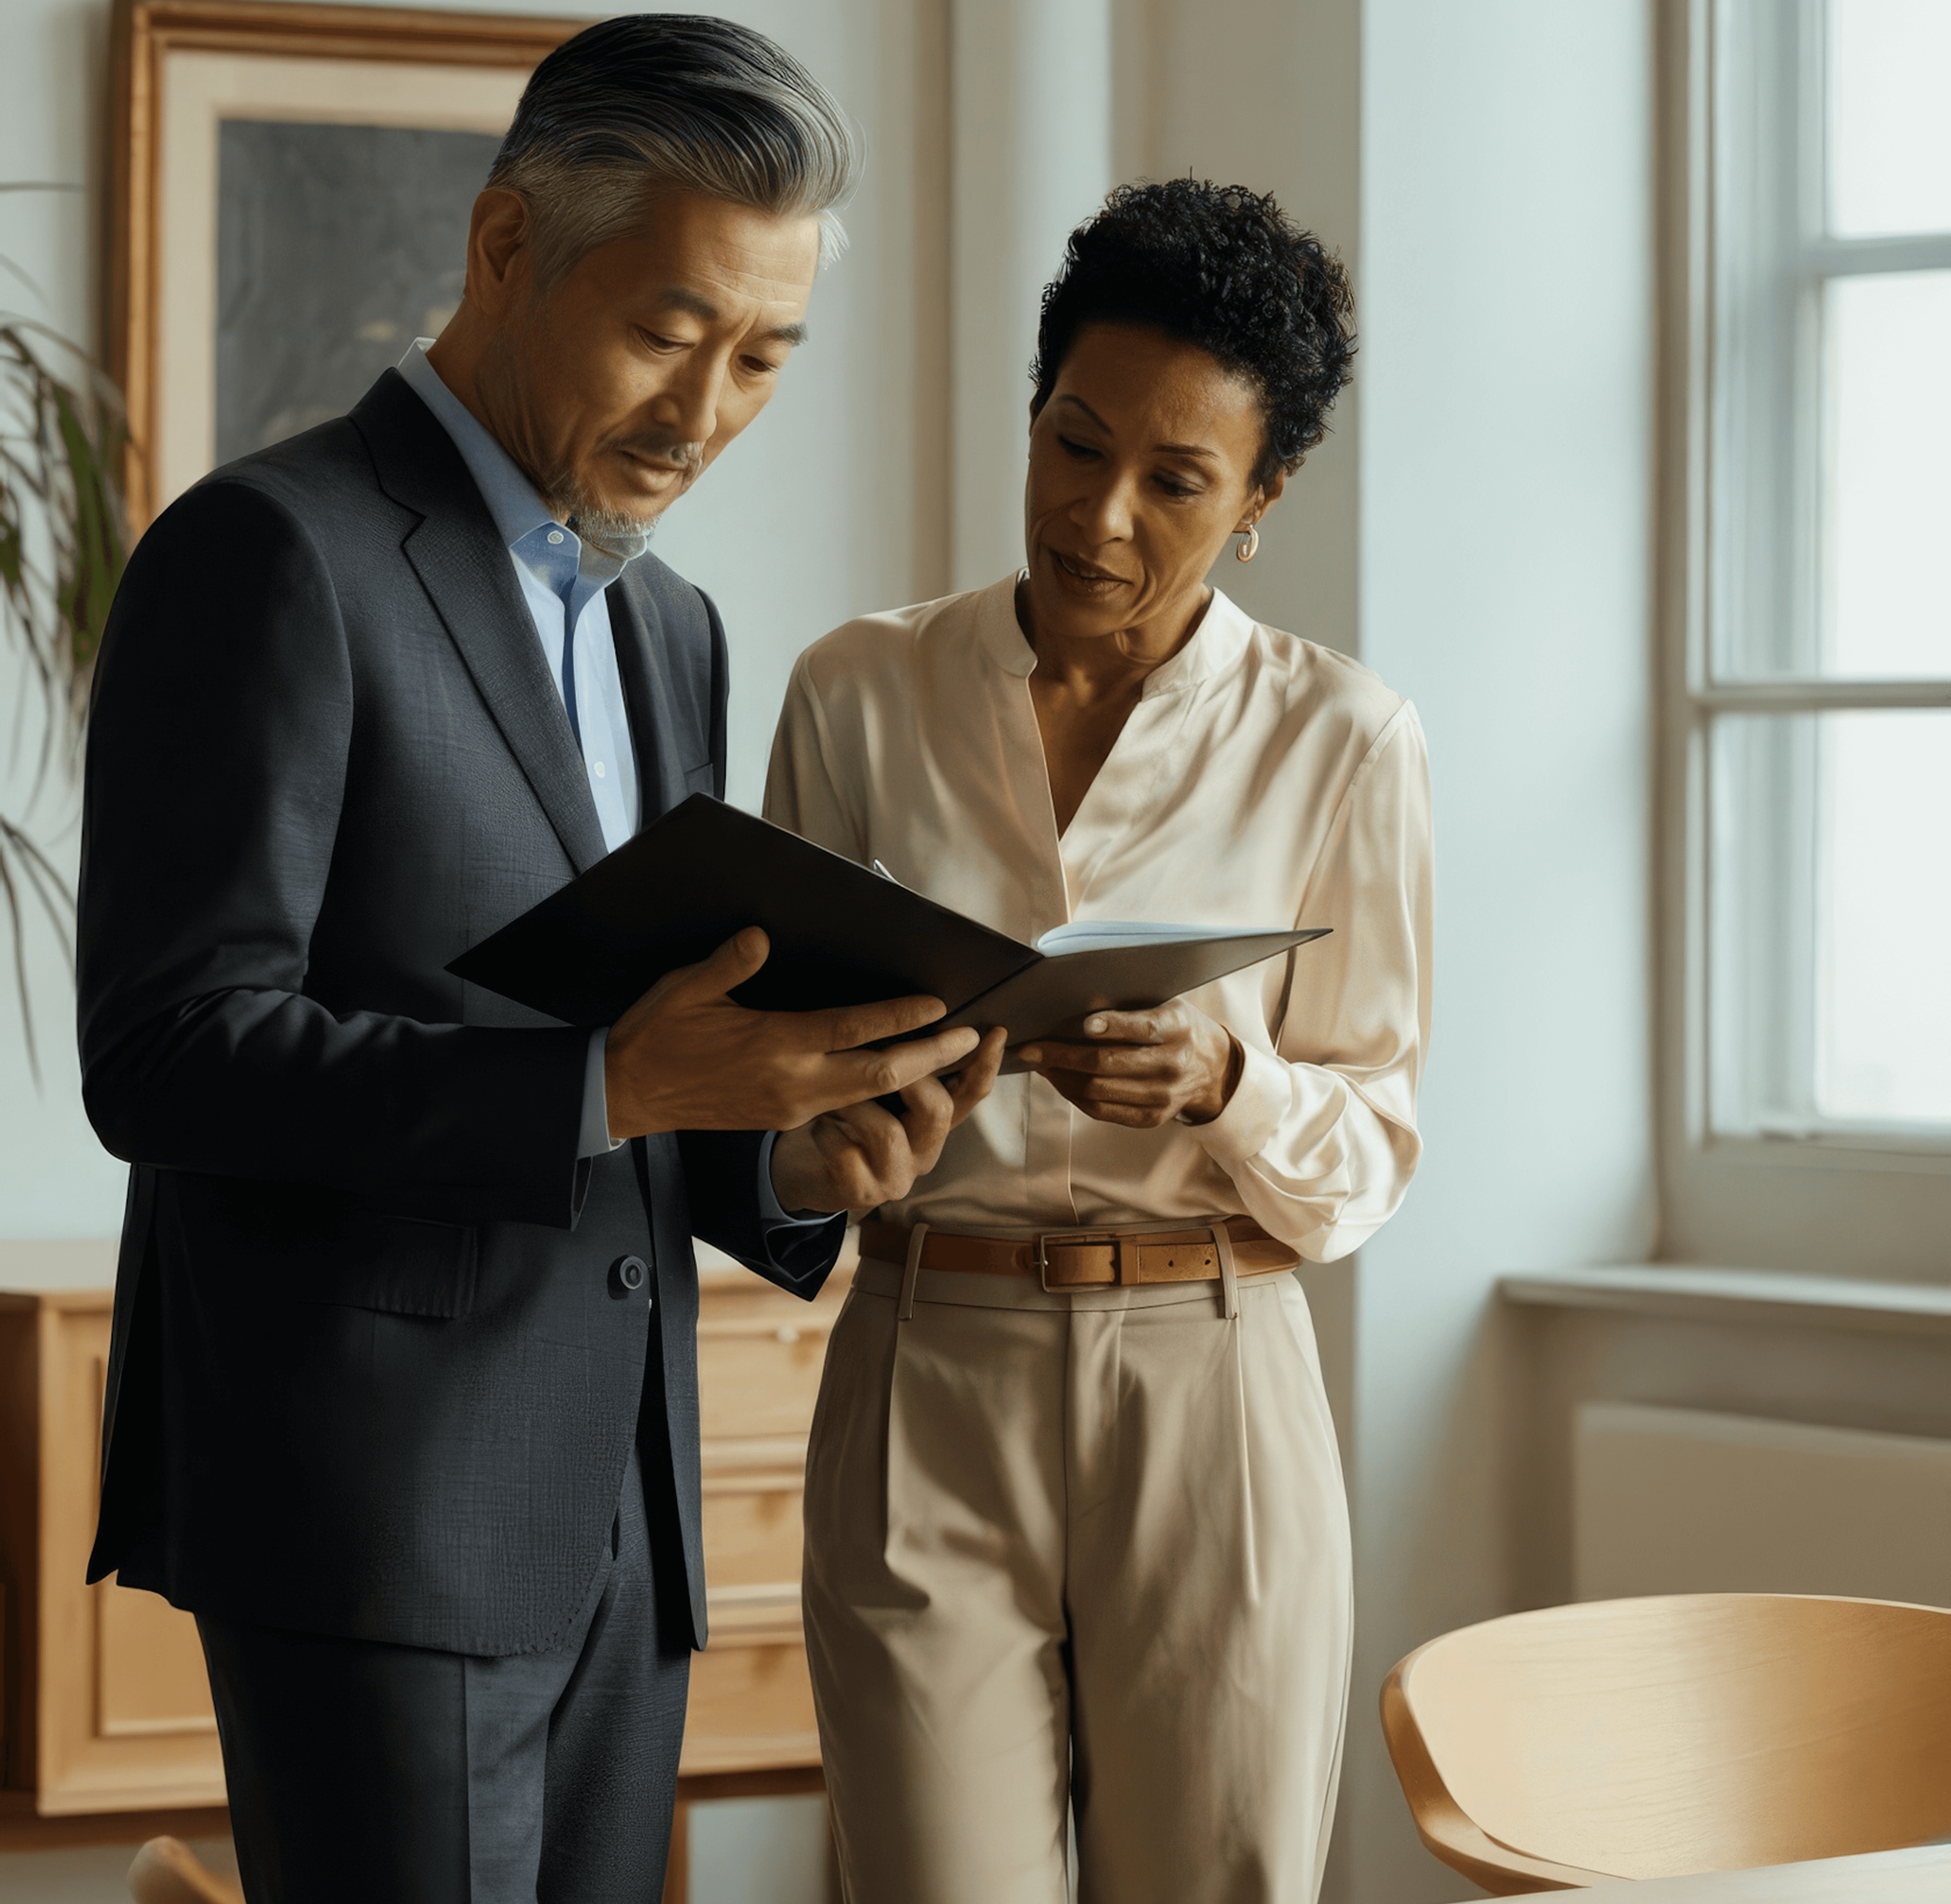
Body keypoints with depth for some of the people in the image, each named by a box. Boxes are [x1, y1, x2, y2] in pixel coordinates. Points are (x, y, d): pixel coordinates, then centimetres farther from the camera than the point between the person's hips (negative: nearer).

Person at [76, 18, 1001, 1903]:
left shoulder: (669, 631, 17)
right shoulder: (268, 555, -9)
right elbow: (169, 1053, -17)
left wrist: (791, 1160, -2)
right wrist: (615, 1089, -24)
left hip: (614, 1523, 8)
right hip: (371, 1506, -8)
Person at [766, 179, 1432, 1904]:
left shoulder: (1344, 743, 0)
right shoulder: (860, 696, 3)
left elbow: (1368, 1157, 3)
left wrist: (1220, 1084, -18)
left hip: (1212, 1399, 0)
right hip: (928, 1393, 0)